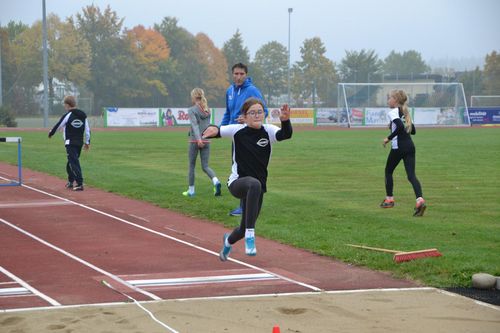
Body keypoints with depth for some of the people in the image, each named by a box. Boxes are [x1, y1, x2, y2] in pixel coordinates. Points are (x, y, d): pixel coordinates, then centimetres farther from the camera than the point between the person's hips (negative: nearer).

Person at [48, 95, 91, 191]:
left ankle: (80, 183, -20)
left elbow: (58, 126, -2)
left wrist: (51, 133, 16)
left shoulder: (67, 115, -10)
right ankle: (71, 181, 33)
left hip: (70, 143, -7)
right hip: (80, 142, 7)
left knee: (74, 163, -10)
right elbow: (87, 129, 10)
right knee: (71, 161, 22)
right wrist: (87, 142, 18)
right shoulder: (83, 115, 8)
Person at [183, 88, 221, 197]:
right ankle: (216, 181, -22)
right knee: (205, 166, 5)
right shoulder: (208, 110, 9)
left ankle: (191, 190, 17)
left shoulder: (192, 110, -8)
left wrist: (198, 139, -31)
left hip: (195, 141, -4)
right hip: (206, 141, 4)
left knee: (191, 166, 10)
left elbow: (195, 124, -20)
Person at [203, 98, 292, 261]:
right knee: (254, 184, -40)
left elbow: (285, 134, -24)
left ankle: (229, 240, 54)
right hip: (237, 183, -4)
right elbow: (215, 131, -17)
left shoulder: (268, 131, -5)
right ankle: (250, 236, -39)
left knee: (245, 227, 15)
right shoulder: (237, 130, -7)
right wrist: (213, 130, -42)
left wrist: (285, 120, -46)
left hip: (257, 188, 4)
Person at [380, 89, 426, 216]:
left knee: (388, 171, 17)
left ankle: (389, 199, 25)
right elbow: (413, 130, 22)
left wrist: (388, 138, -15)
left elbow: (400, 126, -24)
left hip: (398, 147, -6)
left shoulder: (392, 113, -7)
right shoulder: (405, 112, 18)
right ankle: (420, 200, -25)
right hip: (410, 146, 6)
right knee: (411, 175, -4)